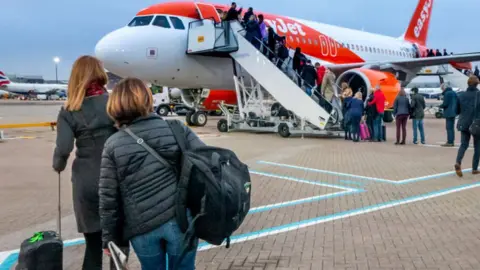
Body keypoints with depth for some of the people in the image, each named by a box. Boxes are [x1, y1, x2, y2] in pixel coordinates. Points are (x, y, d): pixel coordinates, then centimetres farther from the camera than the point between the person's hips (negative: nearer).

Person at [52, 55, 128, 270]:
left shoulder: (69, 111, 0)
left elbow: (63, 149, -9)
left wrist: (58, 165, 11)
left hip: (86, 183, 1)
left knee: (93, 245, 14)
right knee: (119, 242, 13)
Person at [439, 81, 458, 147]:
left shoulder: (447, 93, -14)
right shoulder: (454, 93, 13)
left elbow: (445, 104, -17)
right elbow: (456, 103, 17)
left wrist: (440, 106, 0)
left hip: (449, 113, -9)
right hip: (453, 112, 9)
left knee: (449, 128, -6)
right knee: (452, 127, 14)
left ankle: (449, 142, -7)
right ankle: (452, 141, 18)